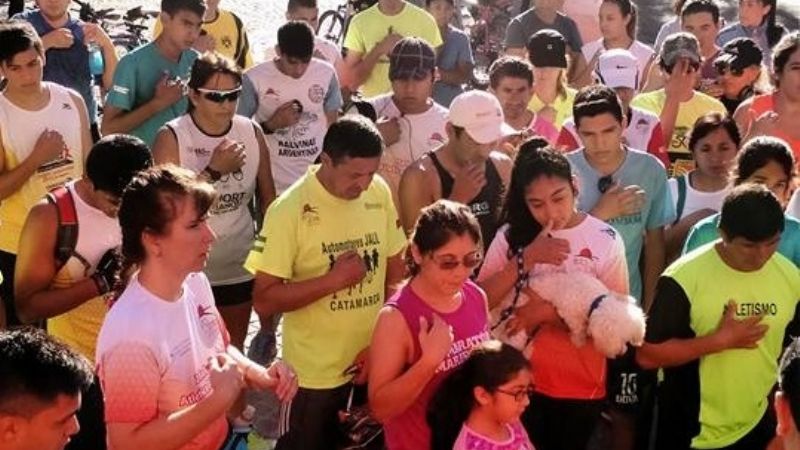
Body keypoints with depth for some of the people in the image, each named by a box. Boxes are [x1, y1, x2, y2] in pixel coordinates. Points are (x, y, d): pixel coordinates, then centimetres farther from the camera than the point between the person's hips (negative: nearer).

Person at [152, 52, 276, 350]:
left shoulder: (252, 133, -3)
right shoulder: (172, 137, -14)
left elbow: (267, 197, 7)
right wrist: (214, 170, -23)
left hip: (239, 268, 3)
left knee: (233, 350, 20)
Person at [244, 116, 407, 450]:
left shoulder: (380, 192, -4)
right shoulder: (290, 209, -17)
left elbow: (395, 270, 5)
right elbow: (263, 301, -16)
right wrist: (334, 279, -23)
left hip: (374, 362, 4)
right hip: (315, 373, -4)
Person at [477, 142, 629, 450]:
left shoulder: (606, 240, -9)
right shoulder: (512, 235, -4)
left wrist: (550, 312, -20)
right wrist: (528, 256, -20)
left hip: (579, 385, -1)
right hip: (517, 380, 1)